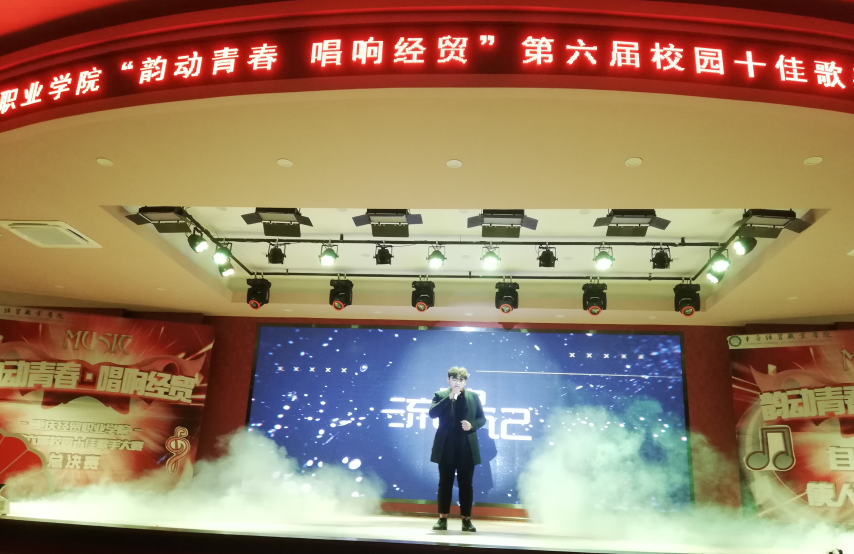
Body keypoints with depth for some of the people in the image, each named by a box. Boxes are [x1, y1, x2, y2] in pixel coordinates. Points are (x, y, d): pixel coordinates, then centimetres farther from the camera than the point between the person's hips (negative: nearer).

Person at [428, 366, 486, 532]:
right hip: (446, 447, -1)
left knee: (466, 484, 5)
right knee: (445, 483, 5)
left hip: (467, 448, 1)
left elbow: (482, 418, 9)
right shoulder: (440, 395, 3)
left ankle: (466, 519, 12)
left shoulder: (473, 396, 7)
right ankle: (443, 518, 12)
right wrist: (450, 397, -18)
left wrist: (472, 425, -12)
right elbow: (433, 413, -12)